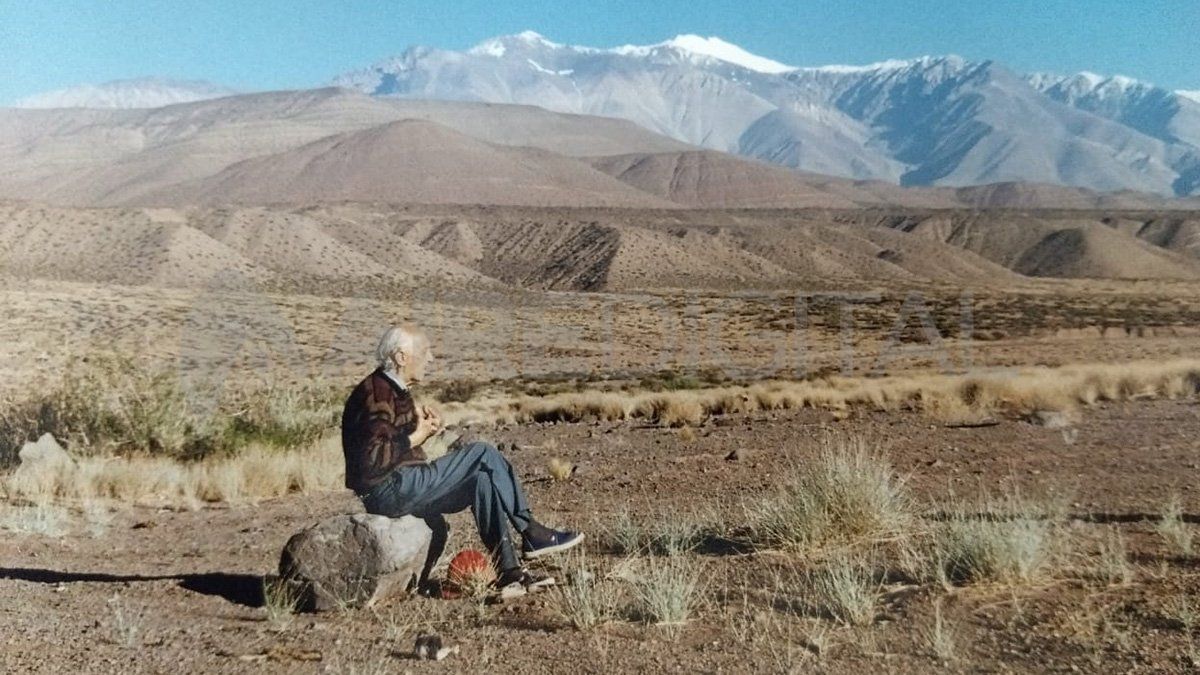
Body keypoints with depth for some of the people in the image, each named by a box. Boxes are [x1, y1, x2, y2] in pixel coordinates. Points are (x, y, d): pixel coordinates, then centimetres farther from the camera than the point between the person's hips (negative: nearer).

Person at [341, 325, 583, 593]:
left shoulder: (393, 389, 16)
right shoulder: (377, 395, -16)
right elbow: (372, 460, -26)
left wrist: (424, 427, 3)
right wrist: (415, 438, -15)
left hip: (401, 487, 10)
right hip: (390, 492, -10)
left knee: (483, 478, 1)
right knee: (483, 454, -10)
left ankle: (508, 571, -4)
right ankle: (532, 534, 0)